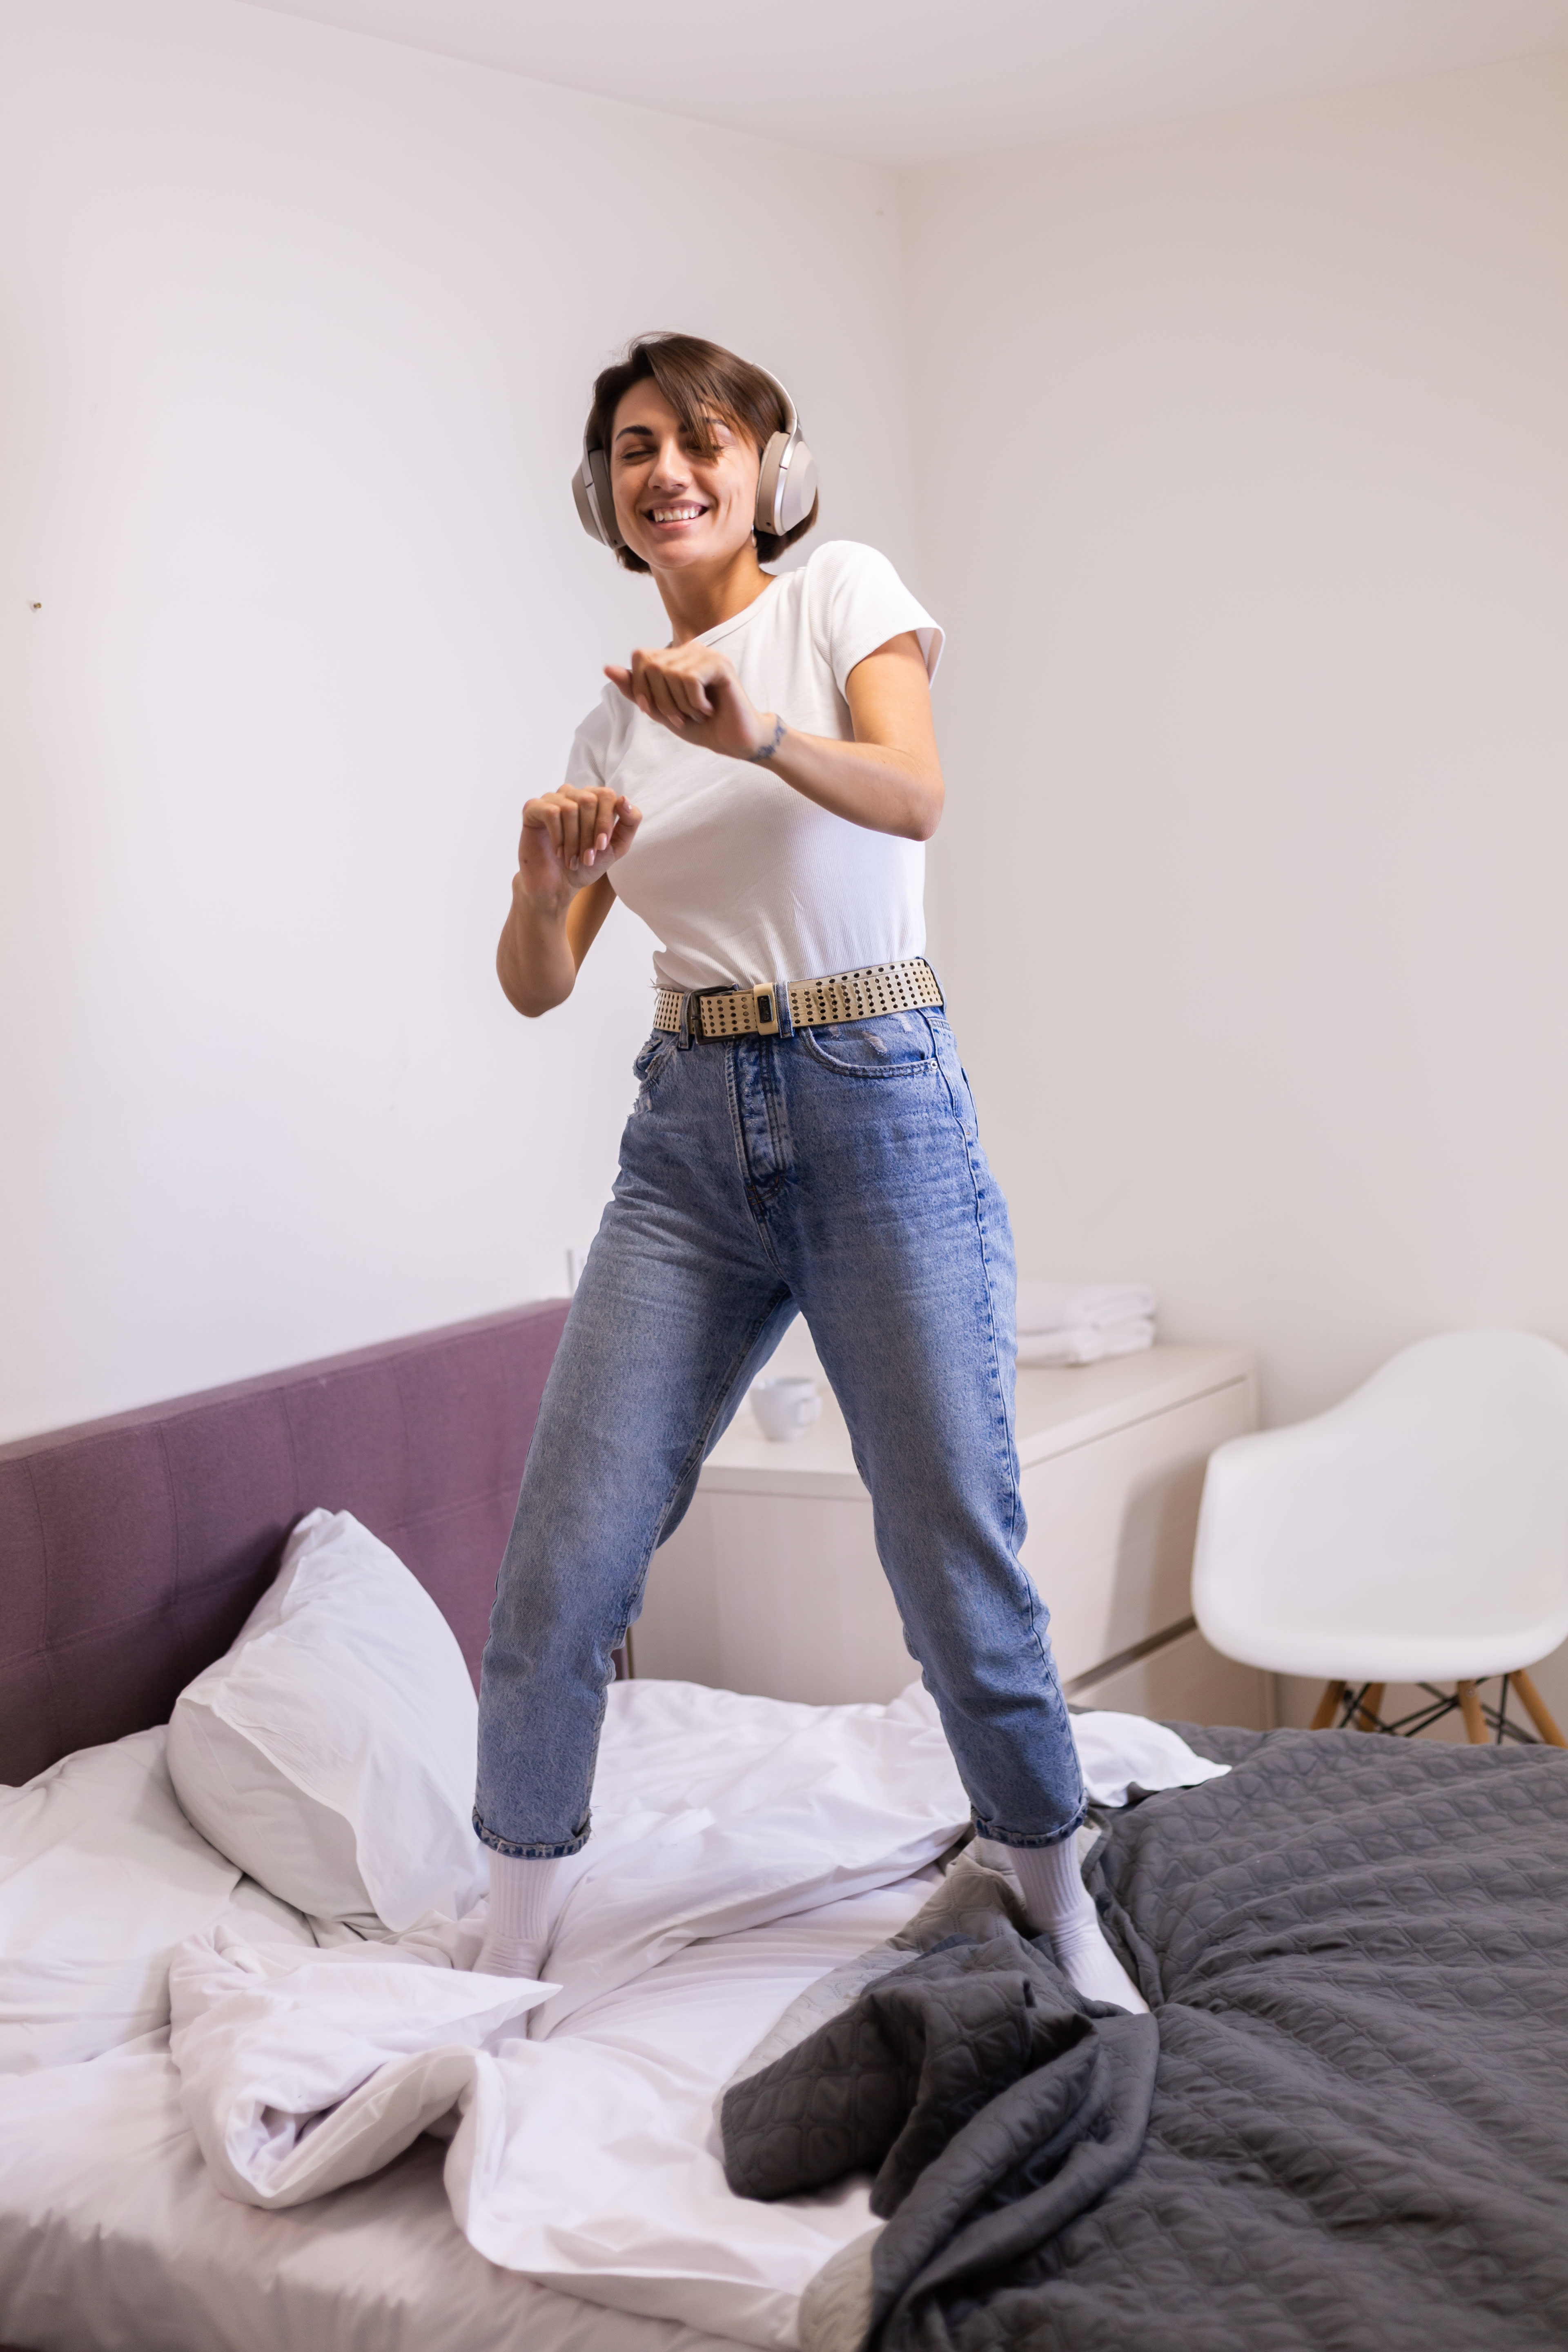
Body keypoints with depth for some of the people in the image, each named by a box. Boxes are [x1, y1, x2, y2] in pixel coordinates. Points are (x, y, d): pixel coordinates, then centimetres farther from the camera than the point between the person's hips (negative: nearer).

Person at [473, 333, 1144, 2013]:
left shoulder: (840, 592, 2)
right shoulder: (615, 719, 15)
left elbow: (914, 796, -18)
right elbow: (536, 984, 8)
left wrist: (760, 733, -37)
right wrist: (548, 880, -14)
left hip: (878, 1110, -4)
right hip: (690, 1133, 4)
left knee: (959, 1557, -2)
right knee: (564, 1558, -3)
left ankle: (1064, 1918, 19)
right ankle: (504, 1965, 10)